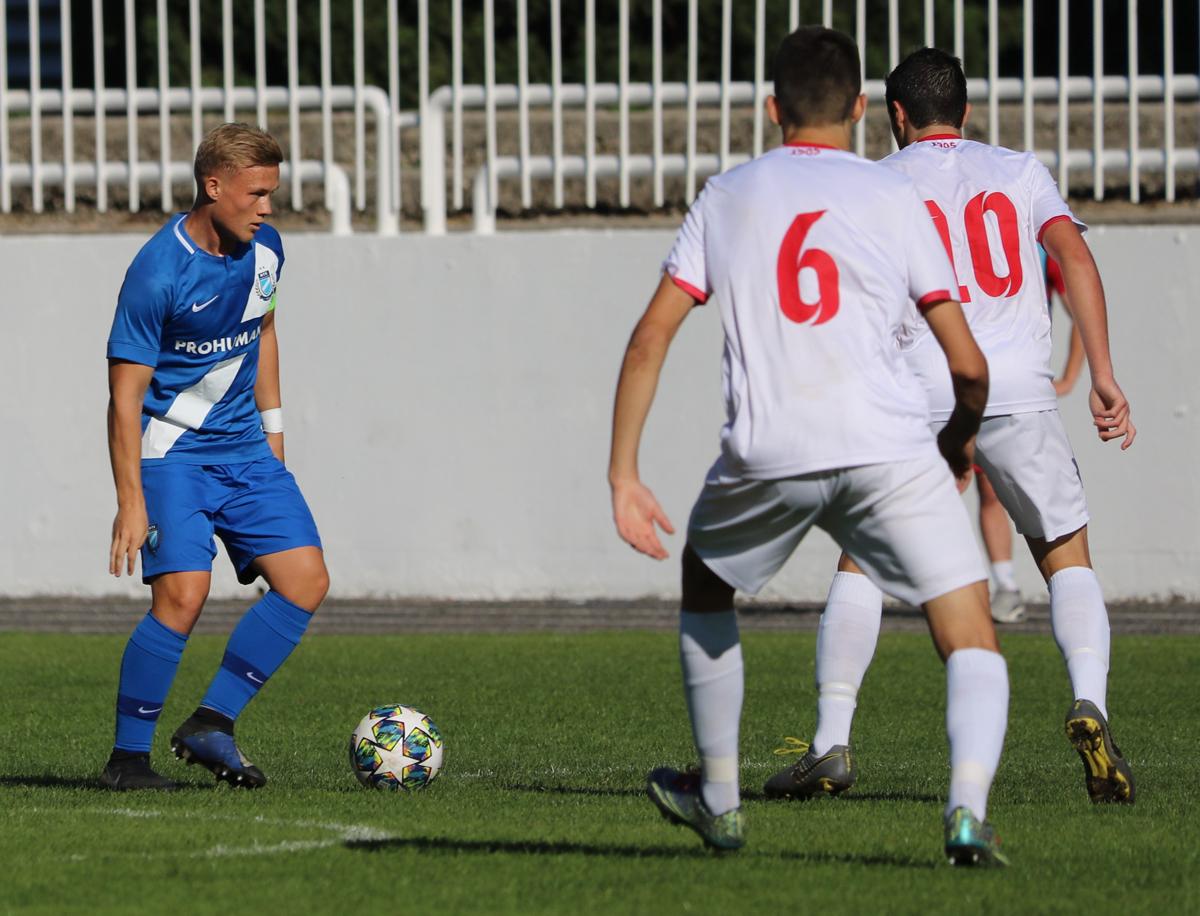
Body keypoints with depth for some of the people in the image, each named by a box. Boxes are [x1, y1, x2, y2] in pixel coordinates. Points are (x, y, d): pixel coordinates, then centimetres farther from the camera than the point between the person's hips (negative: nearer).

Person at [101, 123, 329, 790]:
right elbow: (126, 394, -19)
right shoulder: (157, 273, -20)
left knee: (306, 583, -5)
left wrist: (273, 433, 20)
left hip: (244, 447, 7)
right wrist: (130, 502, -23)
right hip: (171, 452, -7)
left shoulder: (264, 249, 1)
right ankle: (127, 756, -8)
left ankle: (210, 726, 3)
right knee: (183, 594, -21)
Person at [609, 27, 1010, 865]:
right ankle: (968, 808, -25)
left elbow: (650, 338, 9)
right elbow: (968, 364, 9)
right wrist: (962, 436, 30)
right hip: (888, 446, -2)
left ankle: (718, 797, 38)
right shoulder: (893, 197, 11)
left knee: (705, 586, 32)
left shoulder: (727, 197, 17)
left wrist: (624, 475, 12)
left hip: (766, 452, 2)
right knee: (972, 642, 0)